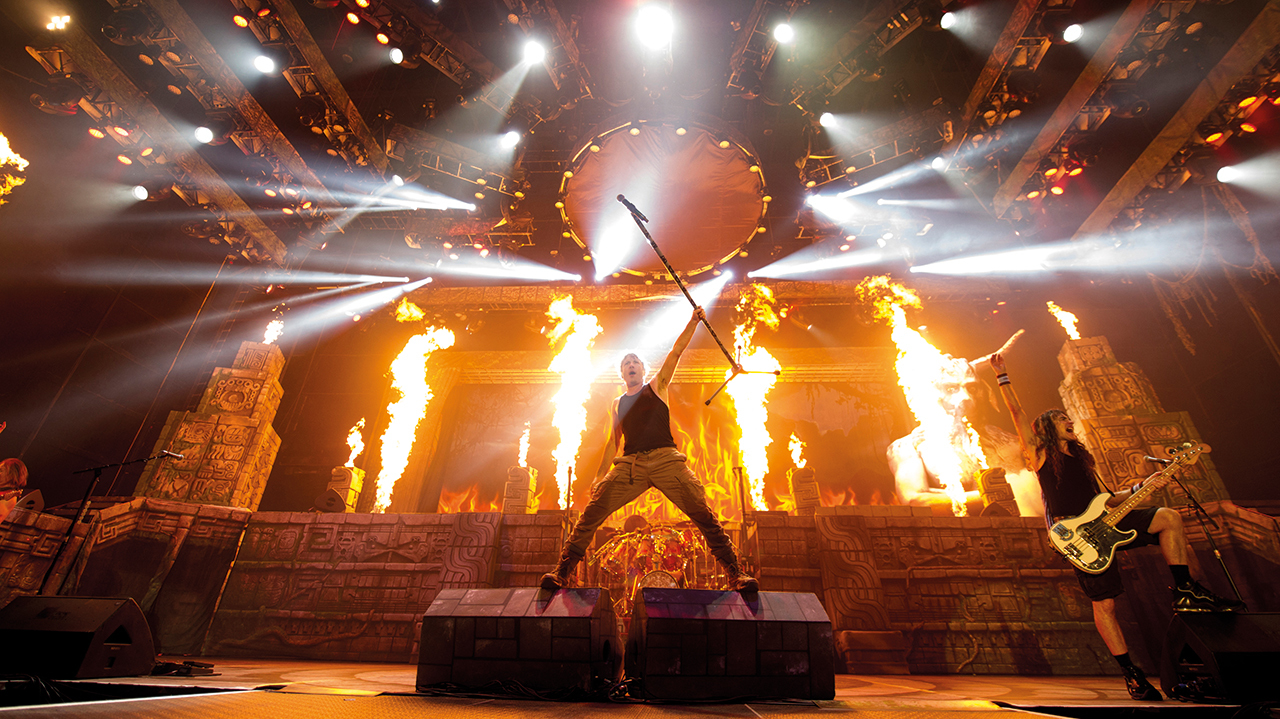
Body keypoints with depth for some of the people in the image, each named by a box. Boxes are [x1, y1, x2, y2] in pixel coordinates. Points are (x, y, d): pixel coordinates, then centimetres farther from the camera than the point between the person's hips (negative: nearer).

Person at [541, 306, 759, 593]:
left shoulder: (657, 386, 17)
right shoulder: (617, 405, 24)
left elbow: (676, 351, 8)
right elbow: (613, 441, 23)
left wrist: (693, 321, 0)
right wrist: (599, 476, 17)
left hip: (666, 459, -2)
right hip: (629, 464, 2)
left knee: (703, 513, -13)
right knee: (592, 512, -11)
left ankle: (735, 573, -6)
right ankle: (562, 572, -4)